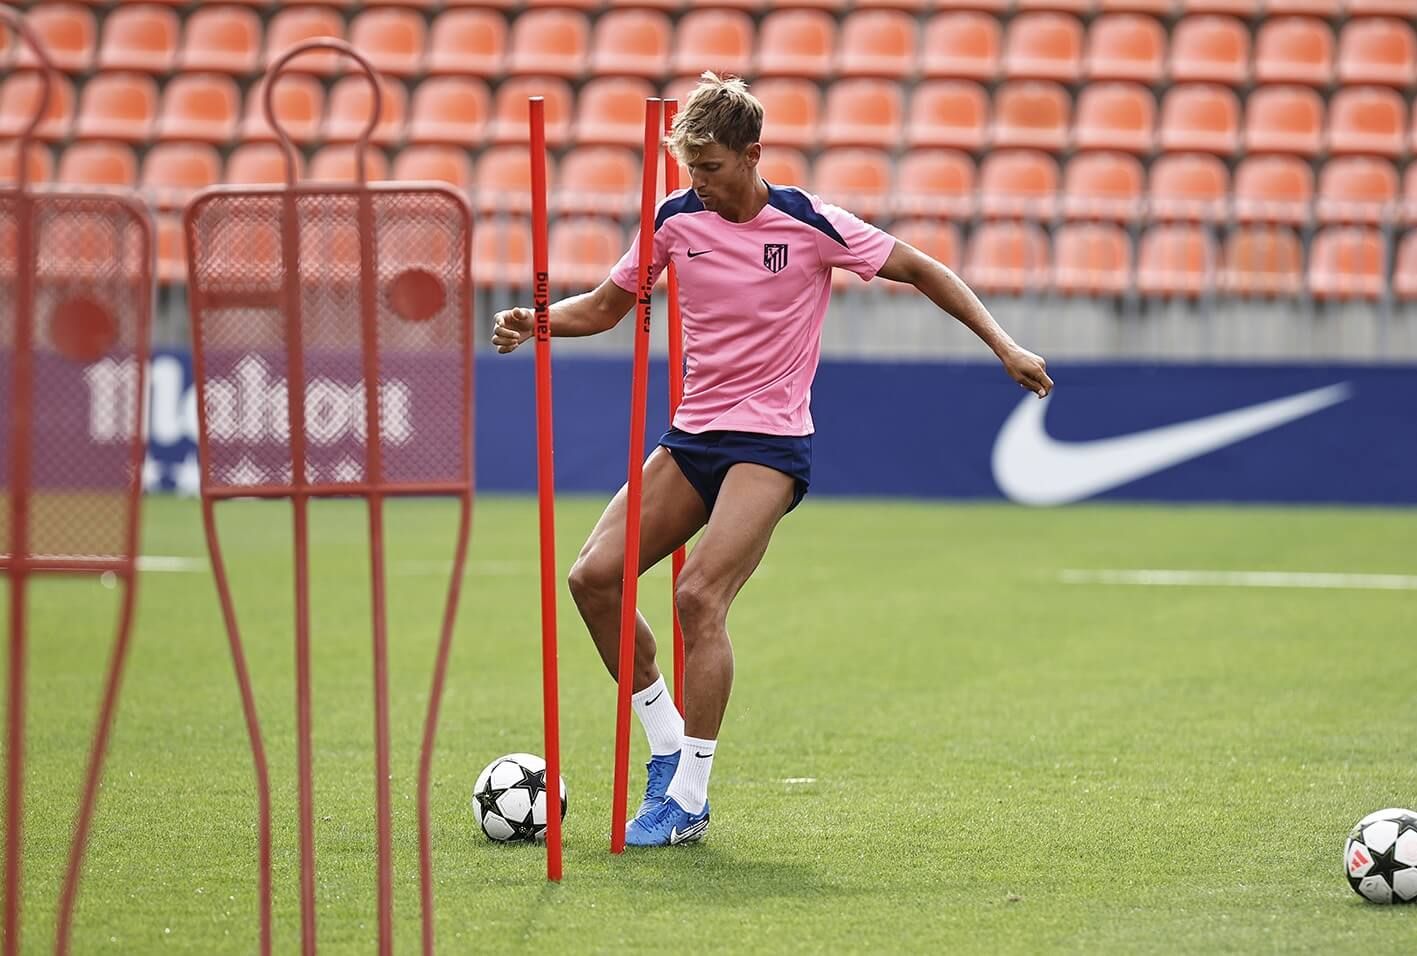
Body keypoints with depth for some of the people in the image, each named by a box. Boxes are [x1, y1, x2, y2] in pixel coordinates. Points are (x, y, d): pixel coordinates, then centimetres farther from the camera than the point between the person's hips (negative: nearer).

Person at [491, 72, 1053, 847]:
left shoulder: (811, 225, -10)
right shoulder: (676, 218, 2)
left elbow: (921, 271, 0)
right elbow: (606, 306, 12)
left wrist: (1003, 346, -4)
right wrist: (534, 322, -8)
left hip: (770, 443, -6)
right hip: (691, 436, 6)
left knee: (700, 596, -22)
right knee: (594, 577, -8)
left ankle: (688, 798, -14)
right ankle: (669, 748, 7)